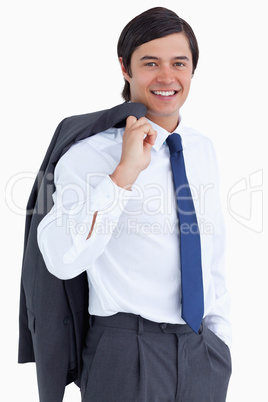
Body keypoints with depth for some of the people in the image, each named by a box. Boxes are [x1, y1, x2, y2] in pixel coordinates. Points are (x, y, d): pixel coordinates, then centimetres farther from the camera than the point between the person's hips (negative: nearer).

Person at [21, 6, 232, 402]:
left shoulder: (204, 150, 6)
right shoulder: (89, 154, -13)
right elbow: (62, 260, -27)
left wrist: (221, 336, 13)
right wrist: (125, 173, -29)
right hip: (128, 354, -5)